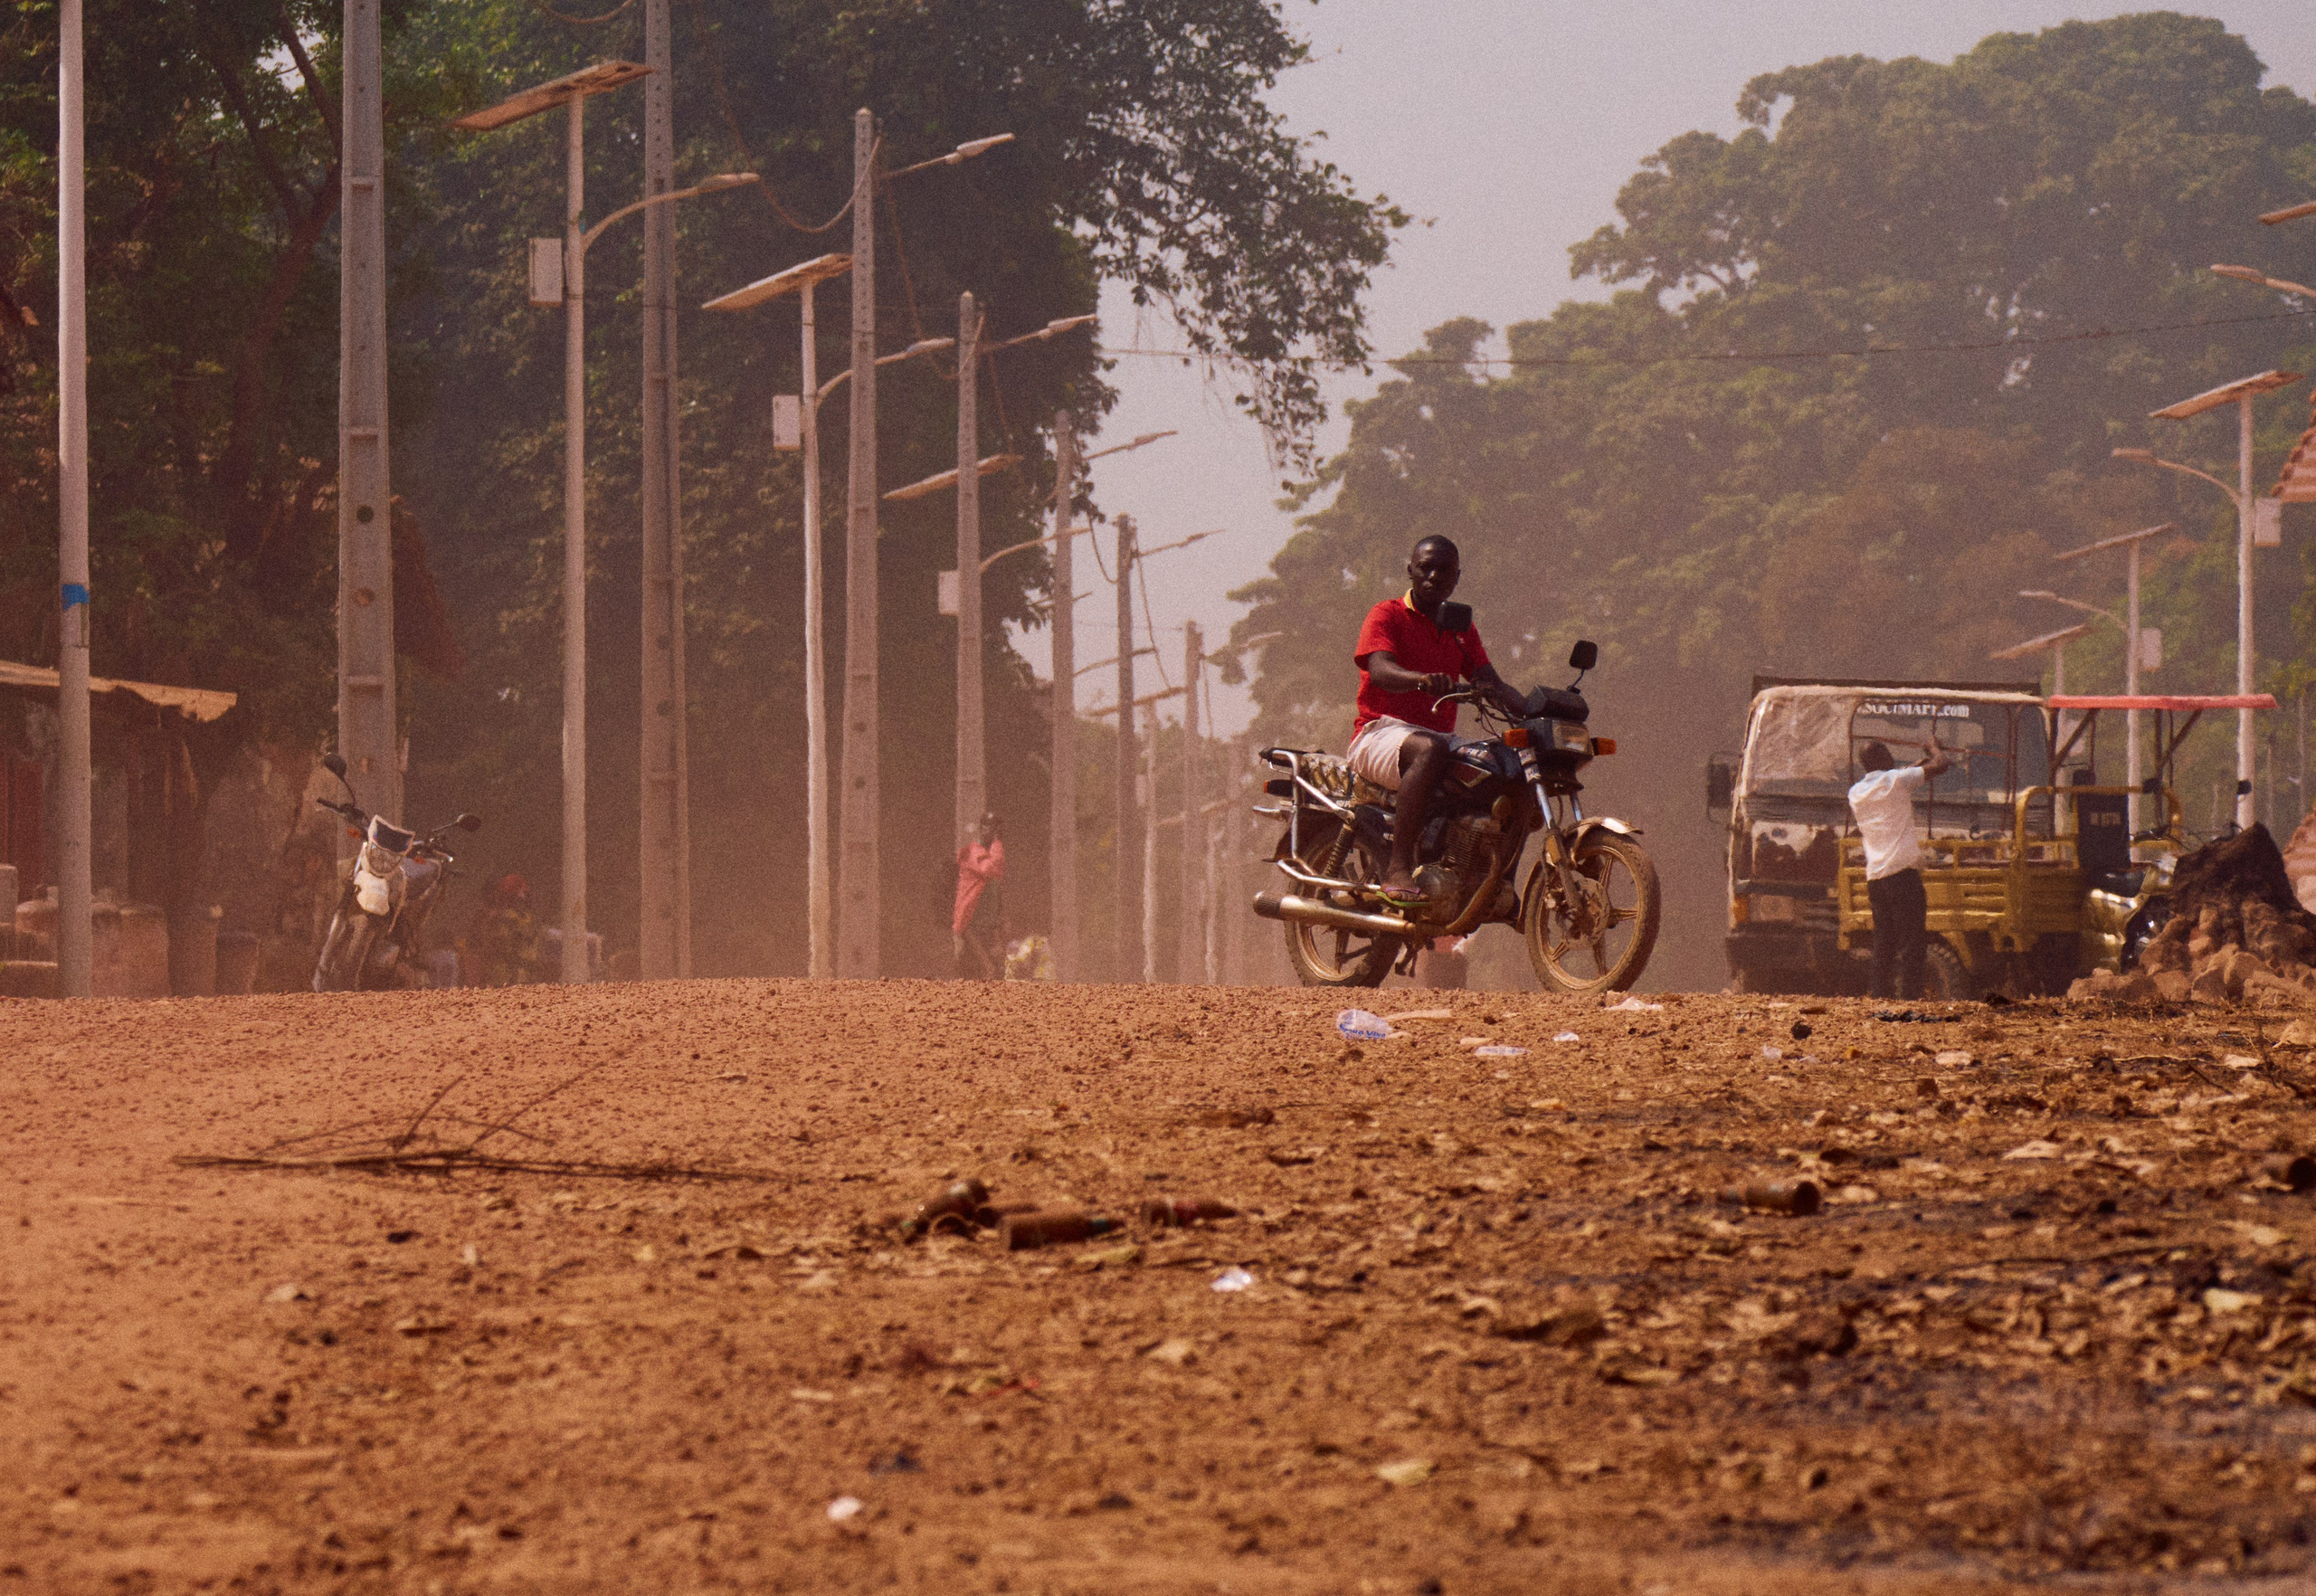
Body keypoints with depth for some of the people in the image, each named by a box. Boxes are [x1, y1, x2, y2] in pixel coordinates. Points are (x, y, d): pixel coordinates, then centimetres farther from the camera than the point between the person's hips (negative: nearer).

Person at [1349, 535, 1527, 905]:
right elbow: (1380, 670, -20)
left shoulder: (1462, 628, 22)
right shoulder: (1387, 615, 0)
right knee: (1429, 750, -41)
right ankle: (1398, 869, -45)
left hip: (1442, 734, 7)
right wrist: (1422, 679, -42)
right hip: (1381, 732, -7)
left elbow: (1490, 683, 11)